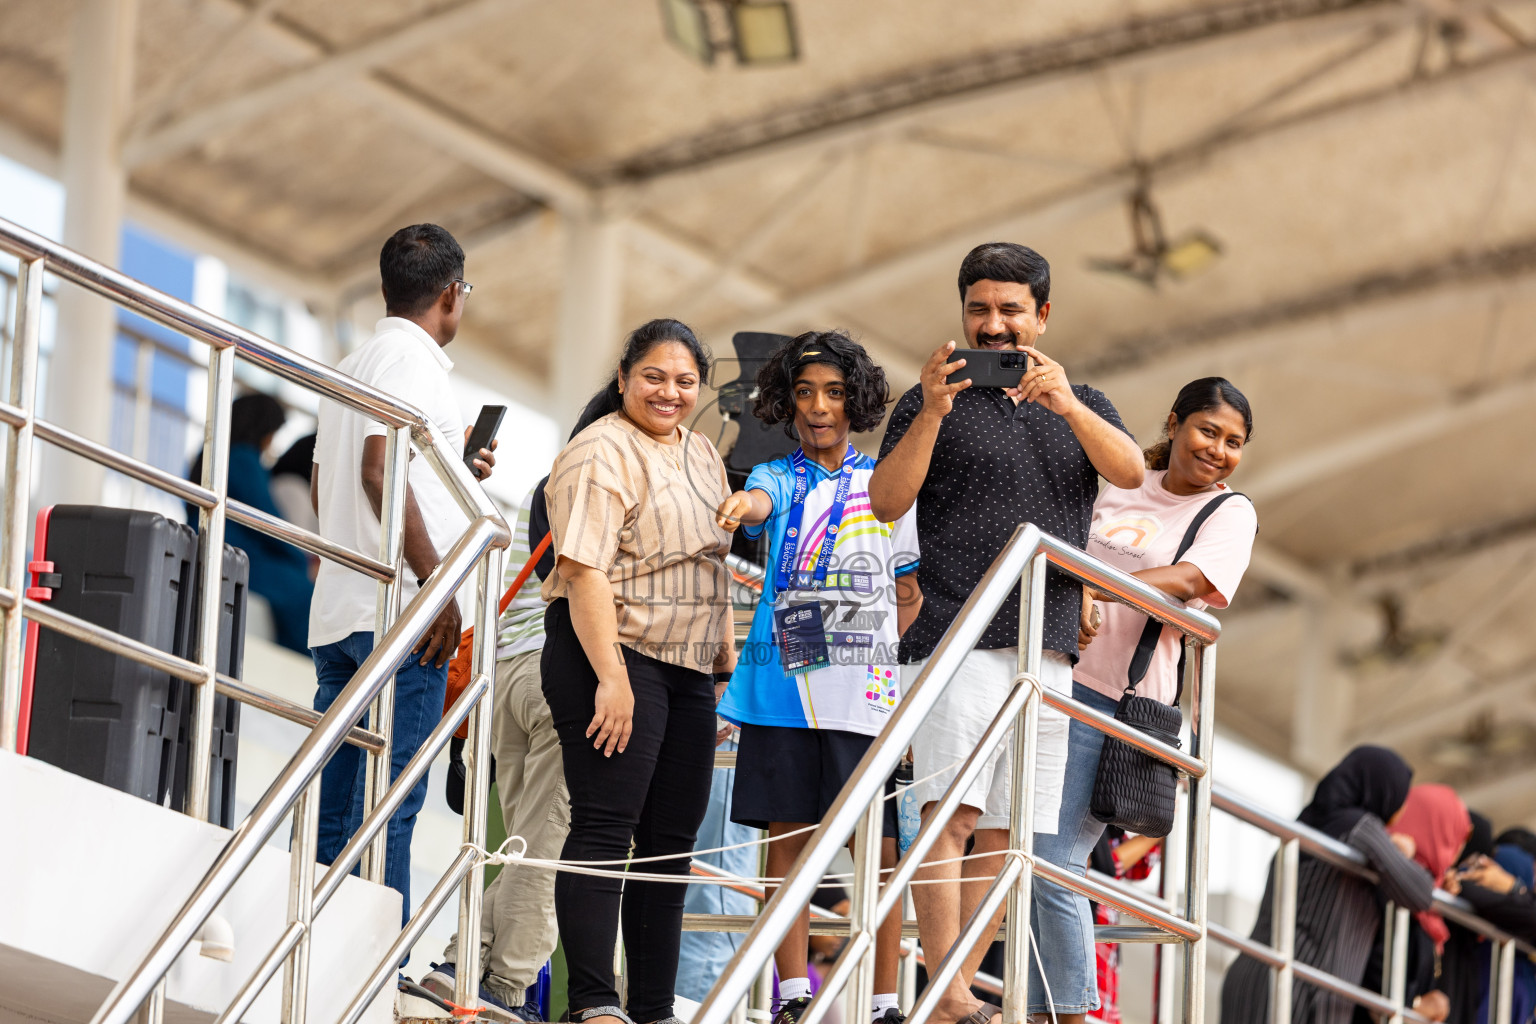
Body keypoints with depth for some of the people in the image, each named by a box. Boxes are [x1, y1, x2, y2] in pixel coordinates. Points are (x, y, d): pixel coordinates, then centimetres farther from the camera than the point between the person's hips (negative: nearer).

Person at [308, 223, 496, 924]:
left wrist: (449, 468, 32)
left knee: (332, 812, 6)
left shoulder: (353, 365, 21)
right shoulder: (411, 359, -7)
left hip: (336, 615, 9)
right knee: (389, 810, -9)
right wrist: (436, 583, -21)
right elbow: (380, 471, -20)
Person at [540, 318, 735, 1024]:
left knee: (672, 840, 7)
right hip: (613, 653, -9)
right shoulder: (601, 455, -10)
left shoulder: (702, 454, 18)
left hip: (689, 668, 9)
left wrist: (726, 658, 20)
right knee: (606, 828, -12)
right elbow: (584, 570, -18)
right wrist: (612, 679, -24)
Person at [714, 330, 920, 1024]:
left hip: (863, 689, 0)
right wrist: (740, 507, -41)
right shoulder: (778, 479, 8)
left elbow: (909, 594, 18)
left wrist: (879, 651, 5)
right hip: (783, 682, 1)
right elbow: (758, 501, -18)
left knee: (876, 845, -5)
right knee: (787, 834, 2)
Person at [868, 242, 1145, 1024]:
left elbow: (1131, 472, -2)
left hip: (1048, 650, 4)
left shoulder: (1082, 406, 19)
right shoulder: (933, 402, 9)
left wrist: (1069, 407, -19)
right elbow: (886, 502, -5)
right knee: (951, 813, -17)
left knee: (1001, 833, 2)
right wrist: (931, 414, -19)